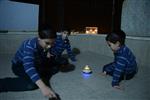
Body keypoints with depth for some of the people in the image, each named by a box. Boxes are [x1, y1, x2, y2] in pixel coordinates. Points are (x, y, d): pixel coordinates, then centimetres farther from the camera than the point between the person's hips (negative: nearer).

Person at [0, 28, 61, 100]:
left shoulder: (48, 45, -16)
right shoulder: (30, 45, -36)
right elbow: (28, 66, -51)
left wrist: (49, 57, -21)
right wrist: (43, 87, -63)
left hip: (35, 63, 7)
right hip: (19, 65, -6)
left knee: (56, 66, -2)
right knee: (33, 83, -33)